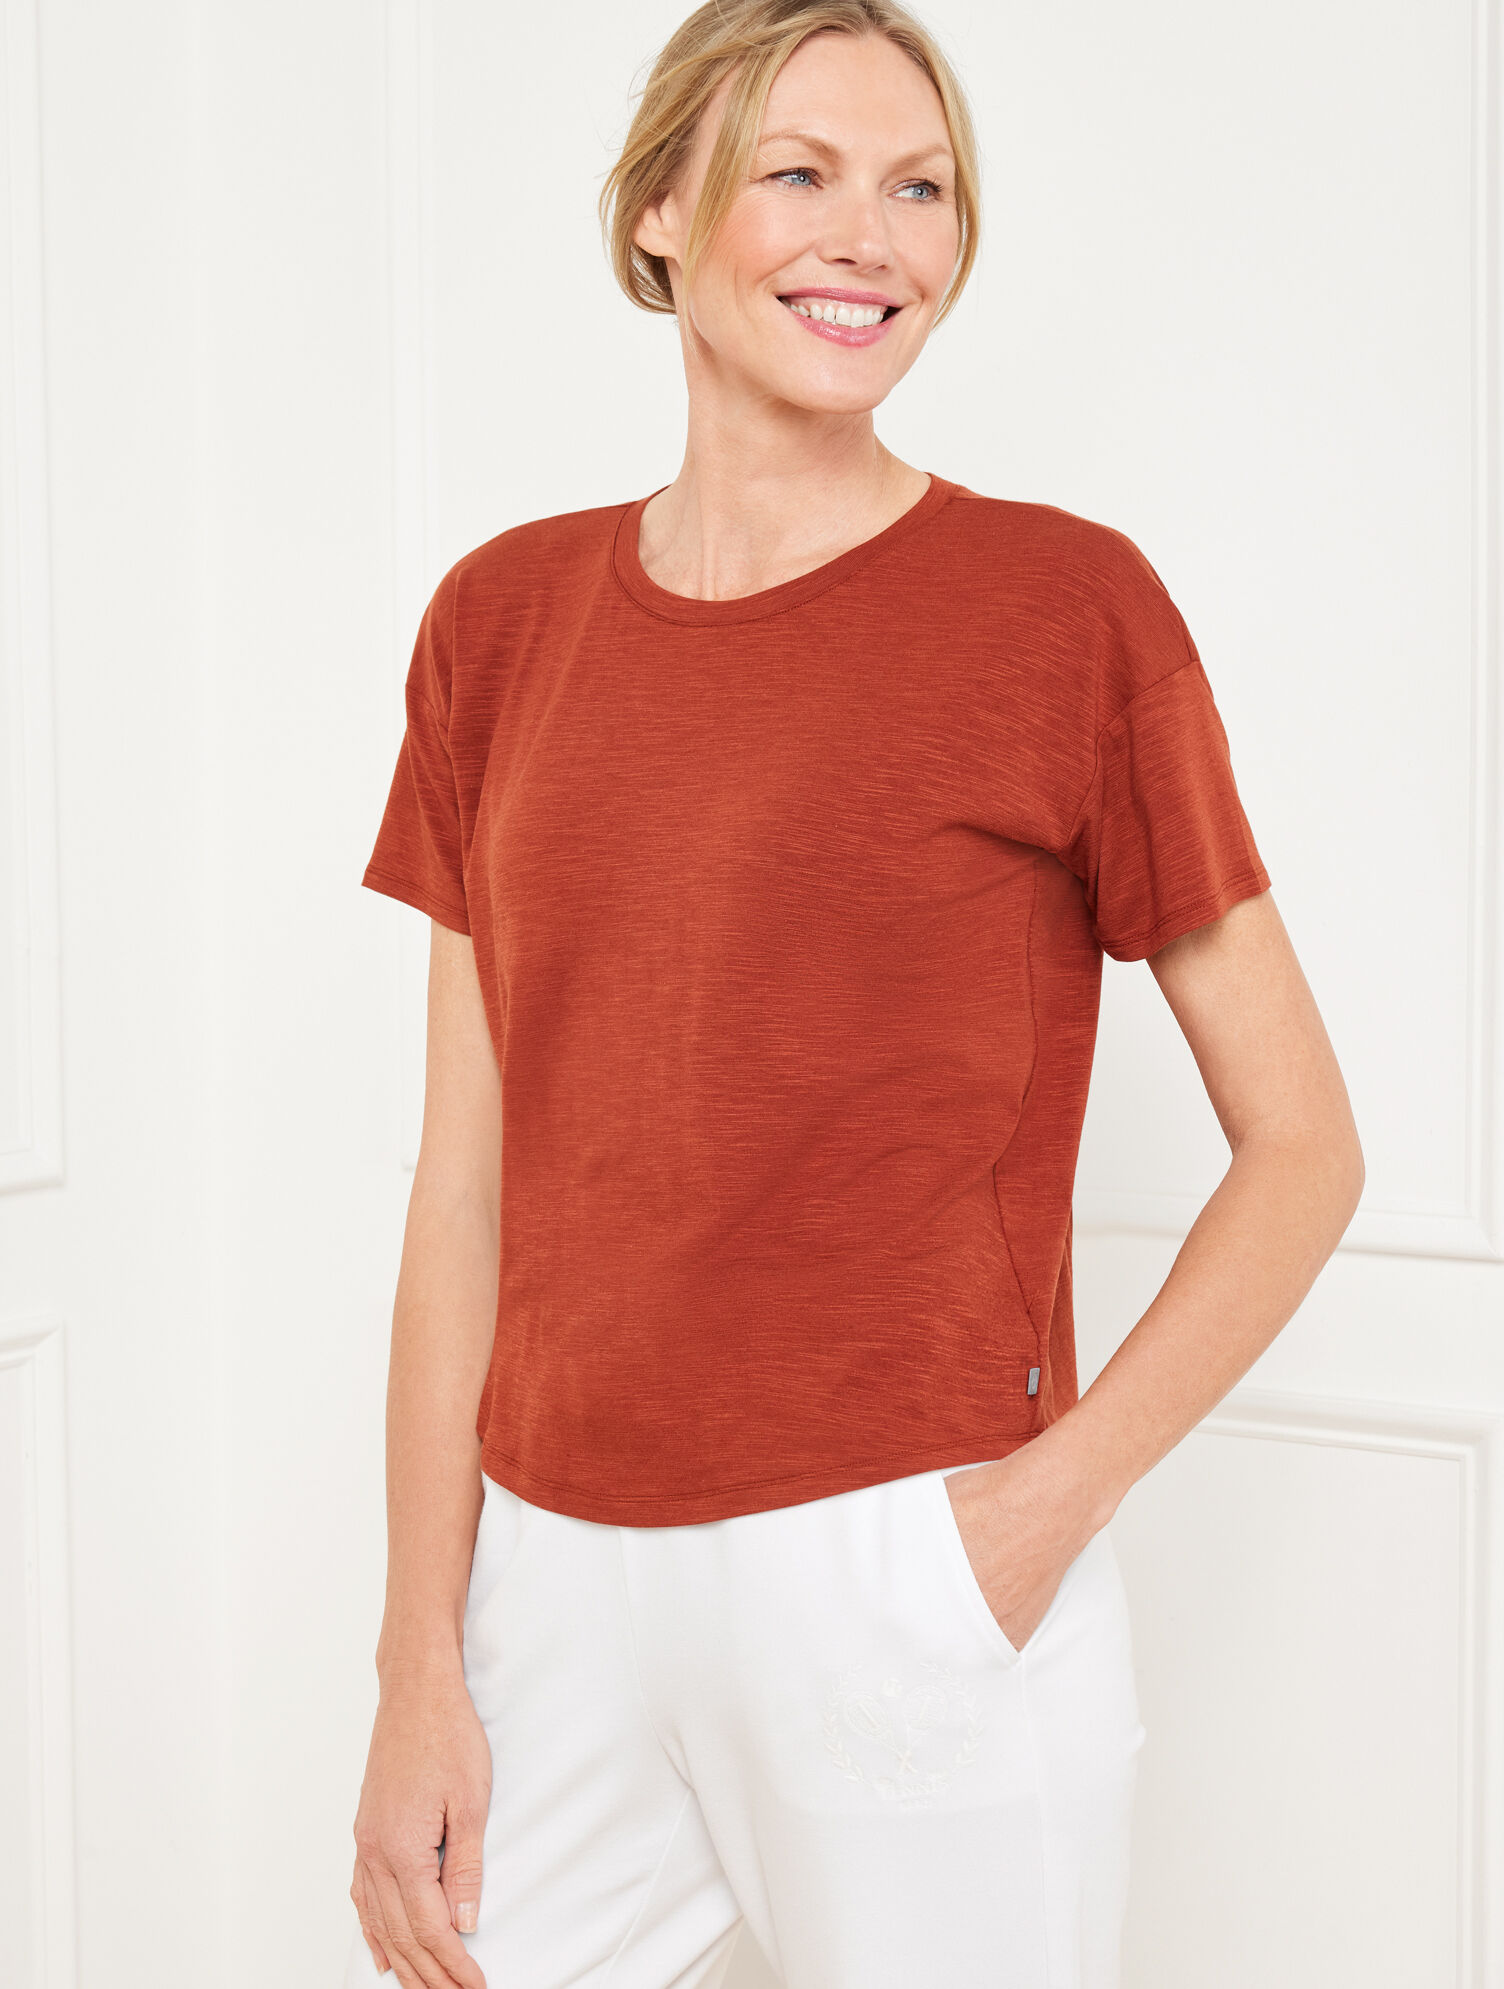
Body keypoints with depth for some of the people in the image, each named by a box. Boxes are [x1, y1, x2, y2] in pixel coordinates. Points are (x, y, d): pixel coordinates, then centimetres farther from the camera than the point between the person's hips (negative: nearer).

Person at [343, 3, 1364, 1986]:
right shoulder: (504, 616, 5)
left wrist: (1049, 1501, -12)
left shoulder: (1066, 603, -5)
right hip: (560, 1577, 3)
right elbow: (468, 1171, 4)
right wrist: (420, 1657, 2)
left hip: (913, 1596, -3)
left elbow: (1303, 1145, -2)